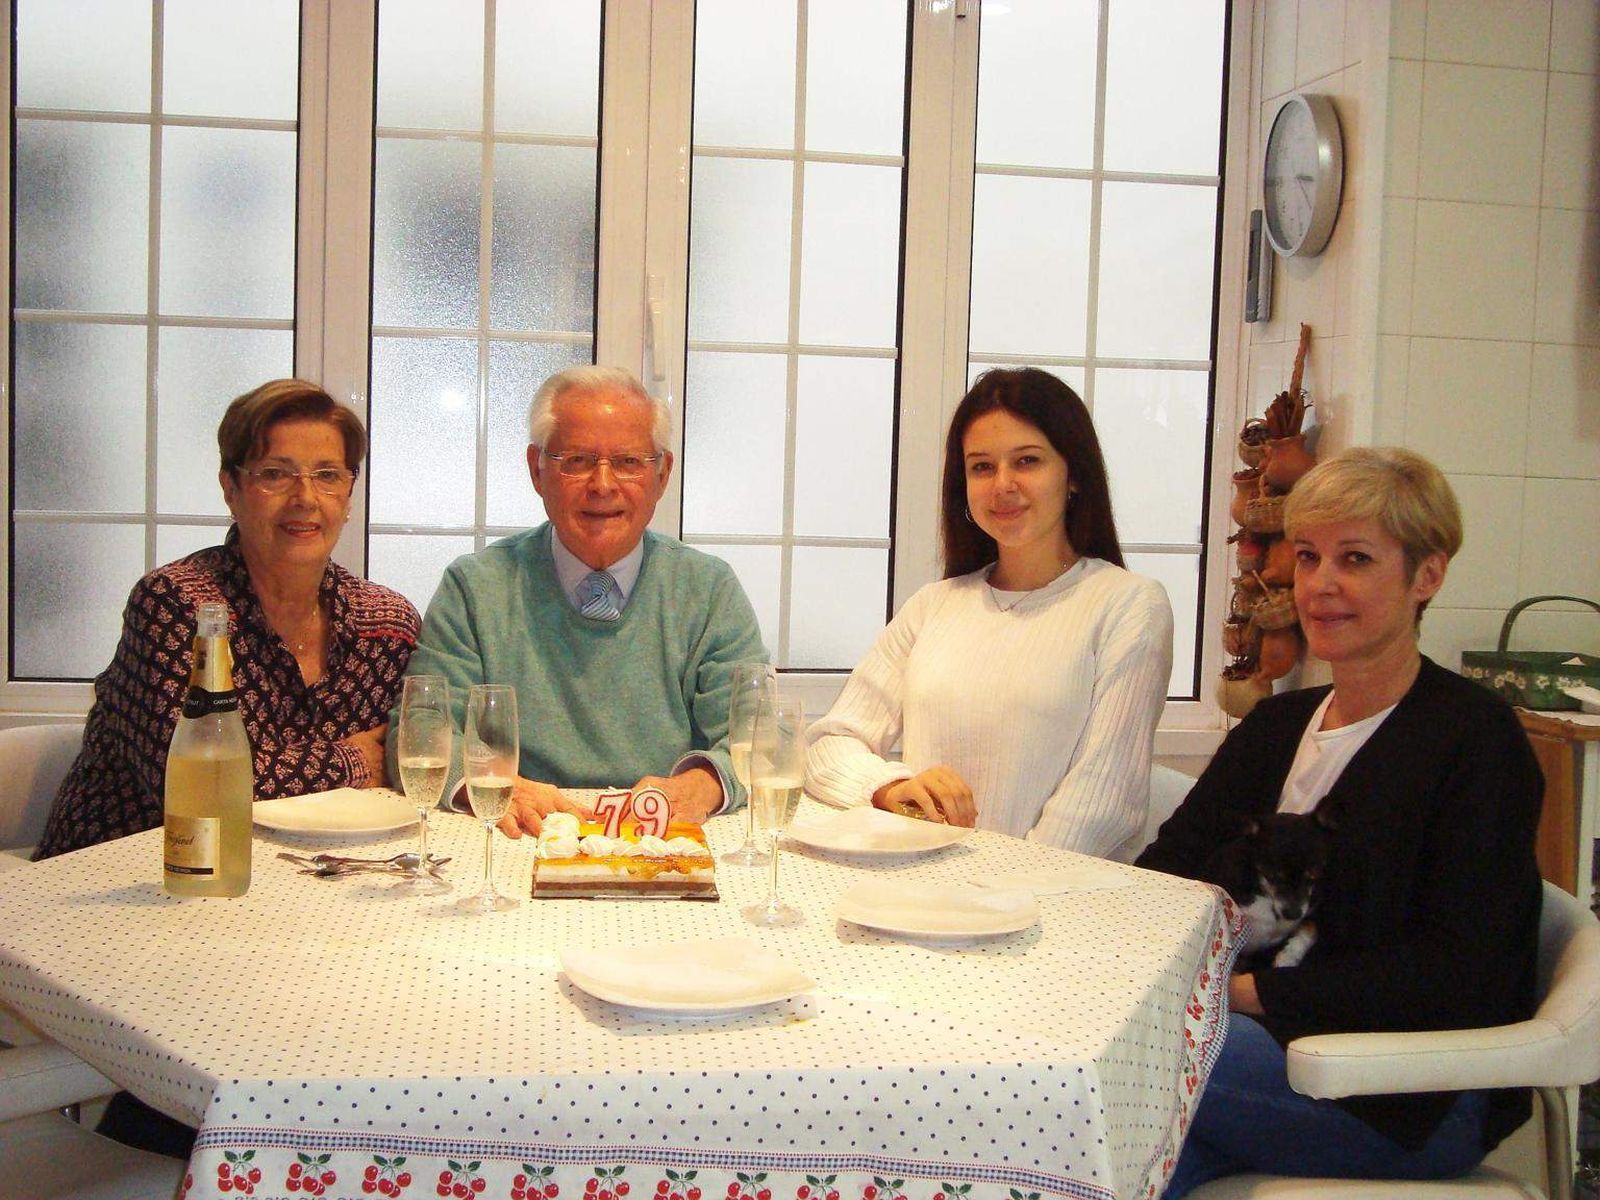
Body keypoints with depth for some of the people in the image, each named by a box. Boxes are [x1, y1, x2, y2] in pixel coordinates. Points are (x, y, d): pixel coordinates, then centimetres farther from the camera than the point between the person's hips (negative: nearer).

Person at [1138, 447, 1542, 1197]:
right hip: (1278, 1043, 6)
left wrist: (1252, 989, -19)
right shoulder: (1275, 727, 17)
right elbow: (1169, 871, 6)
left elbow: (1462, 979, -14)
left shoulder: (1475, 737, -5)